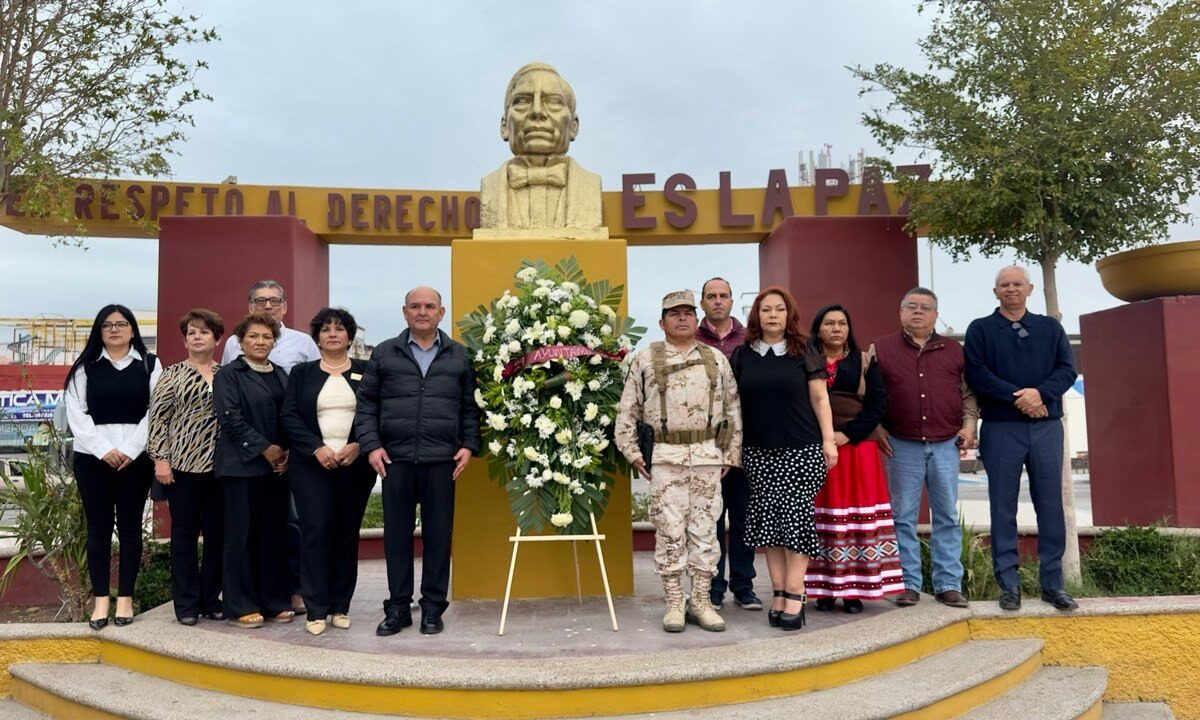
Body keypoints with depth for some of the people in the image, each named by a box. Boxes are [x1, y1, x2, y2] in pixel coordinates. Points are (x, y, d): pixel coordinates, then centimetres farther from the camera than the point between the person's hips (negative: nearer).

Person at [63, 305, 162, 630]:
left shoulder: (150, 365, 6)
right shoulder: (85, 367, 9)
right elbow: (76, 413, 1)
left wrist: (130, 450, -10)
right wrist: (104, 449, -11)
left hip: (136, 457, -1)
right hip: (92, 457, 1)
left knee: (130, 526, 3)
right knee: (98, 527, 3)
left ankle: (126, 597, 10)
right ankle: (100, 599, 8)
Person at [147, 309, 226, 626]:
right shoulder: (173, 374, 1)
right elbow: (158, 416, -2)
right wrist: (160, 459, -9)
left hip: (219, 466, 3)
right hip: (183, 465, -3)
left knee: (217, 533, 7)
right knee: (184, 534, 5)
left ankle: (210, 599, 19)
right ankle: (186, 604, 13)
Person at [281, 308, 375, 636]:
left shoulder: (366, 372, 8)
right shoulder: (301, 373, 10)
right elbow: (290, 417, 1)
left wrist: (359, 446, -13)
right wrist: (317, 448, -13)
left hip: (355, 466, 0)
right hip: (311, 465, 0)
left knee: (347, 534, 4)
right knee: (316, 532, -5)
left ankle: (341, 606, 14)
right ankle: (316, 610, 2)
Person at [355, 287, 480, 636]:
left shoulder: (460, 356, 10)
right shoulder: (384, 353, 9)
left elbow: (471, 407, 9)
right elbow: (366, 403, 8)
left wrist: (469, 445, -2)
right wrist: (371, 444, -2)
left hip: (442, 461, 0)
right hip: (395, 459, 1)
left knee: (438, 534, 5)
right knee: (396, 534, 6)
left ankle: (433, 608, 16)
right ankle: (398, 608, 18)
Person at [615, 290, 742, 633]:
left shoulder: (717, 359, 12)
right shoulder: (645, 360, 6)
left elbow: (733, 409, 12)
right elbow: (627, 411, 7)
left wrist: (731, 454, 7)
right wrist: (633, 452, 2)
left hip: (707, 457, 2)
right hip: (664, 458, -2)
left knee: (704, 529, 5)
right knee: (669, 530, 0)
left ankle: (702, 602, 15)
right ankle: (674, 604, 10)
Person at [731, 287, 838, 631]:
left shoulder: (803, 352, 4)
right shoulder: (741, 356, 8)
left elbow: (820, 399, 3)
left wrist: (828, 440, -4)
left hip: (802, 451, -2)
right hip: (759, 453, 2)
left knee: (796, 518, -6)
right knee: (768, 521, 2)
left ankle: (794, 594, 1)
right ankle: (779, 593, 10)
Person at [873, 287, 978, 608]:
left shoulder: (954, 350, 12)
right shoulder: (881, 349, 5)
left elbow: (968, 392, 15)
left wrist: (969, 424, 2)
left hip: (946, 444, 2)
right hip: (902, 446, -1)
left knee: (947, 516, 5)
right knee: (904, 517, 2)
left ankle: (948, 584, 12)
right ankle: (909, 584, 10)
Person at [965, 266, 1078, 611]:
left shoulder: (1050, 327, 14)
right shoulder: (980, 329, 6)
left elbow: (1067, 369, 3)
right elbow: (976, 373, -7)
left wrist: (1040, 394, -16)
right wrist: (1018, 398, -16)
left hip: (1046, 426, 2)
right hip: (1000, 428, -2)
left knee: (1051, 505, 4)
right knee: (1003, 507, 1)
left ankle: (1052, 583, 12)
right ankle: (1008, 583, 8)